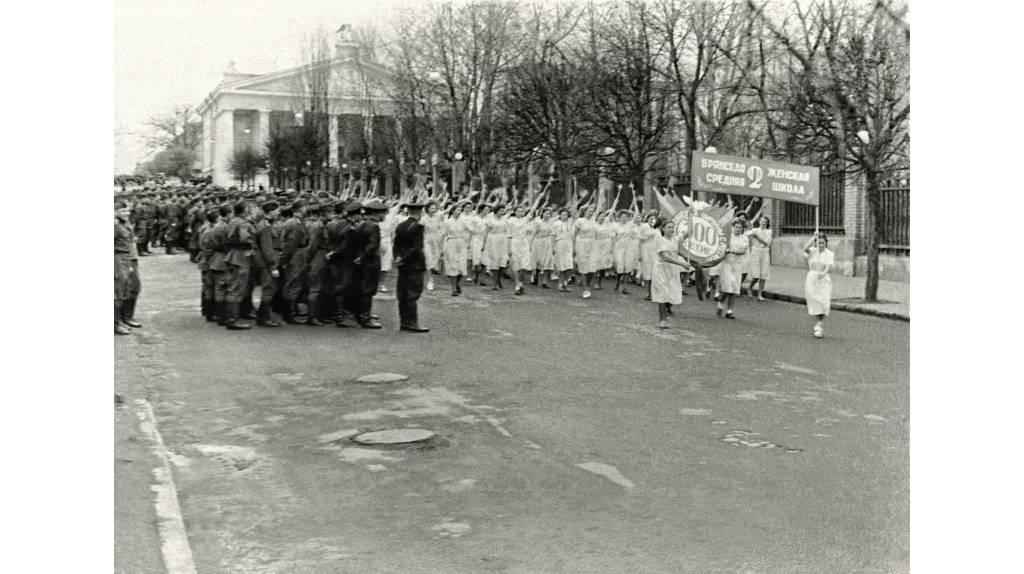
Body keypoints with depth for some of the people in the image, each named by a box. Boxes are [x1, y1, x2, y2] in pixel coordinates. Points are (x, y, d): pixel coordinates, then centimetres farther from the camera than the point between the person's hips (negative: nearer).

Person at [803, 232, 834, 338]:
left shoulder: (830, 254, 2)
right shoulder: (812, 251, 4)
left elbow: (829, 267, -13)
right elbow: (805, 248, -20)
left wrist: (823, 273, -34)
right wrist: (814, 237, -14)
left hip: (823, 281, -1)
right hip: (811, 280, 1)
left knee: (823, 303, -11)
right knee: (814, 303, 0)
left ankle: (820, 325, -6)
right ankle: (820, 323, 17)